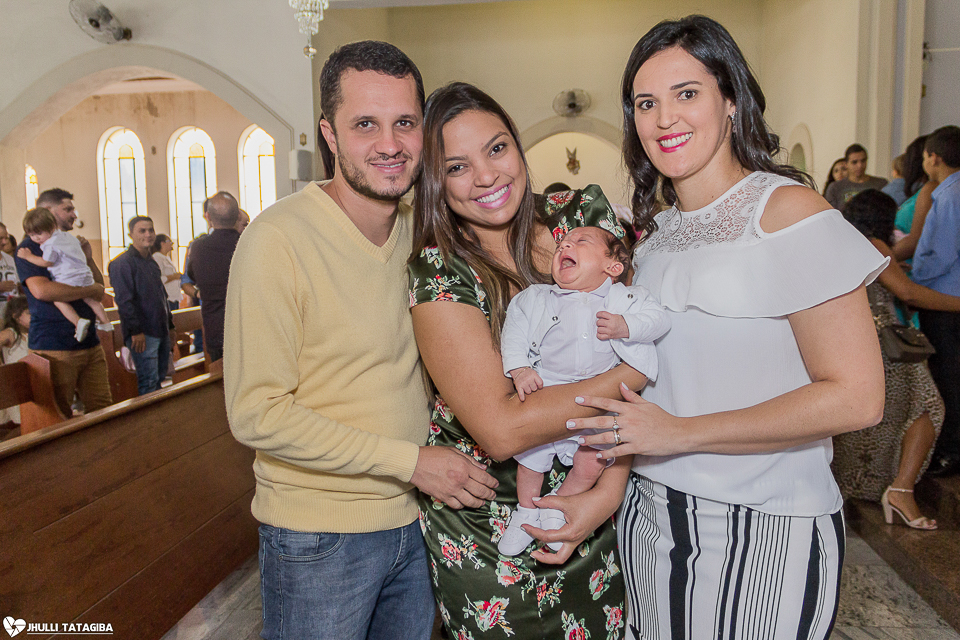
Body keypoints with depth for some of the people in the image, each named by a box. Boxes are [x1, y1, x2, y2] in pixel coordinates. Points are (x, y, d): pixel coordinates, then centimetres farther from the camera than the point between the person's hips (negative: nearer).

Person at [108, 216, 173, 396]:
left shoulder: (152, 262, 19)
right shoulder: (122, 263, -9)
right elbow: (124, 300, -16)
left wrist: (169, 324, 20)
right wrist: (136, 331, -20)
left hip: (161, 332, 9)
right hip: (143, 334, -9)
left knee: (160, 379, 13)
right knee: (149, 383, -8)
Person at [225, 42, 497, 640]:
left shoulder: (421, 232, 1)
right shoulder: (279, 238, -19)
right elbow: (258, 414, -20)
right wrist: (411, 461, -19)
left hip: (415, 521, 6)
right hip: (318, 535, -5)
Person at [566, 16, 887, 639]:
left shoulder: (788, 208, -11)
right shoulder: (655, 227, 8)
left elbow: (856, 398, -17)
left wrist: (681, 432, -17)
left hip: (765, 533, -5)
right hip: (649, 516, 6)